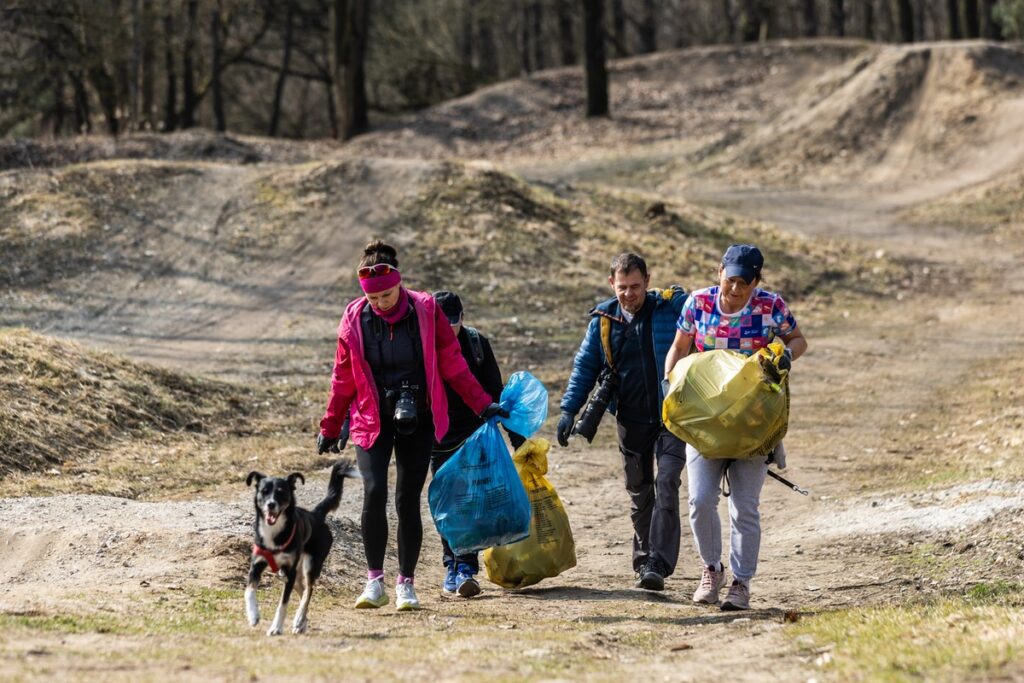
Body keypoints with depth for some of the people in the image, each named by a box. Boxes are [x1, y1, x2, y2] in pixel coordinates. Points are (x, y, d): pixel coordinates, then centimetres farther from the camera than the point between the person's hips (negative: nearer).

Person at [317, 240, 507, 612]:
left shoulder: (426, 311, -6)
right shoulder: (355, 319, -4)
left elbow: (452, 364, 2)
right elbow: (343, 379, 6)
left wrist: (483, 405, 0)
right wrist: (330, 428, 12)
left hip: (417, 421, 0)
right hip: (372, 420, 0)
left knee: (408, 499, 1)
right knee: (374, 492, -17)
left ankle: (405, 582, 14)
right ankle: (374, 581, -8)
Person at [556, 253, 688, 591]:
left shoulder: (673, 307, -6)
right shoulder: (602, 321, 5)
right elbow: (585, 367, 11)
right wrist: (569, 410, 0)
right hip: (631, 420, 4)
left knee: (666, 486, -16)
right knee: (639, 492, 12)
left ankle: (658, 564, -21)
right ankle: (644, 560, 24)